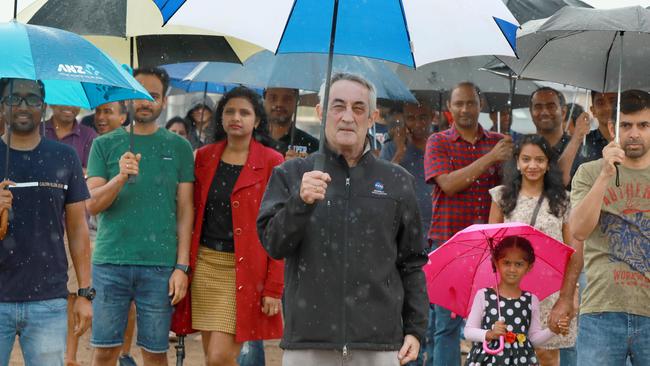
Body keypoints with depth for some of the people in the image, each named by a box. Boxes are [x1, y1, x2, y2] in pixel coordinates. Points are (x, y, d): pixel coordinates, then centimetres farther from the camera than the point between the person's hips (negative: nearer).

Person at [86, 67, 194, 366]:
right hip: (110, 262, 0)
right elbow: (92, 205, 0)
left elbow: (185, 210, 5)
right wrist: (120, 177, -18)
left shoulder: (178, 147, 8)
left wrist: (182, 266, -3)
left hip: (160, 265, 0)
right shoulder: (105, 145, 8)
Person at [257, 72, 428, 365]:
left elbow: (412, 264, 14)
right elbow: (273, 245, -3)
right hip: (307, 342, -1)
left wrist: (415, 329, 9)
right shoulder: (291, 175, 8)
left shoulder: (397, 181, 12)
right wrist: (301, 202, -19)